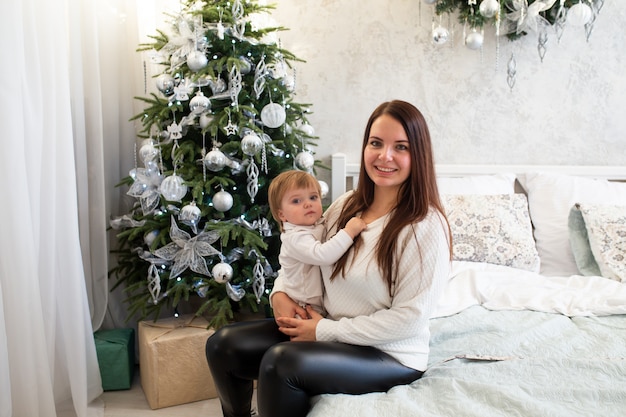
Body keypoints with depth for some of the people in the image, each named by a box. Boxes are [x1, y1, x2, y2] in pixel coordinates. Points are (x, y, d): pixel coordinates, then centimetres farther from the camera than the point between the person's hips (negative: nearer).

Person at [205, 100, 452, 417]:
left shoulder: (426, 227, -18)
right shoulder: (346, 205, 2)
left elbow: (409, 318, -19)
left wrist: (326, 330, -18)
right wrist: (279, 293, -4)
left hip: (390, 355, -7)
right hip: (327, 330, 7)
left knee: (280, 362, -30)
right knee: (223, 345, -2)